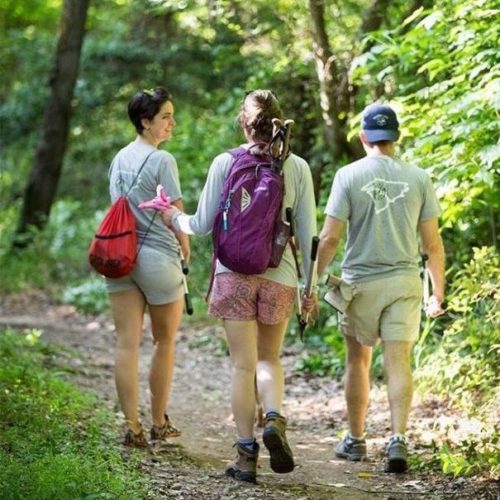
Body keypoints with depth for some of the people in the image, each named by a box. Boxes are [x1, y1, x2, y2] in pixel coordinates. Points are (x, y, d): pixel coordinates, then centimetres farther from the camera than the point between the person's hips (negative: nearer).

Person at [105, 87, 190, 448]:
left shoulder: (119, 160, 11)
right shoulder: (162, 161, -11)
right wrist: (187, 252, 5)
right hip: (158, 256, -6)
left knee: (127, 343, 1)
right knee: (165, 341, 10)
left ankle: (133, 428, 0)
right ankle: (159, 423, 19)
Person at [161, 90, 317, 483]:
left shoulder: (225, 163, -2)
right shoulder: (297, 167, 2)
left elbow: (203, 224, 2)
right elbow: (307, 232, 4)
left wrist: (175, 218, 23)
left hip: (234, 273, -1)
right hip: (279, 275, 1)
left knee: (243, 364, 5)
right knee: (269, 358, 17)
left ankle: (247, 454, 4)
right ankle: (274, 417, -11)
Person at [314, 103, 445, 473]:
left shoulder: (349, 176, -4)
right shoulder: (418, 178, 1)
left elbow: (330, 238, -8)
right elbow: (432, 243, 3)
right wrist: (438, 292, 13)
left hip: (360, 281, -1)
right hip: (404, 281, 1)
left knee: (358, 360, 13)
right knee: (398, 361, -1)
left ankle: (356, 440, 22)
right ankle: (398, 439, -15)